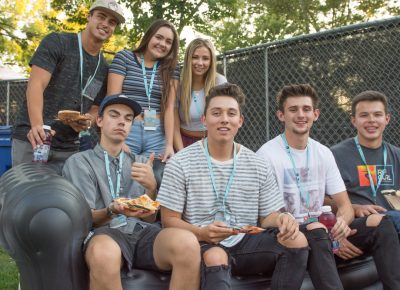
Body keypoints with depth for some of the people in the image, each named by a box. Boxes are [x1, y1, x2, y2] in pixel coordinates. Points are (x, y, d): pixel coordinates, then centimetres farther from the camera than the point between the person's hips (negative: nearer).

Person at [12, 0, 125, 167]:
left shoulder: (104, 69, 10)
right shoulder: (56, 42, -4)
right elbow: (35, 85, -15)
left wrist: (86, 122, -11)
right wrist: (37, 124, -32)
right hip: (32, 139, -4)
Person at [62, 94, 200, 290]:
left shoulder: (140, 163, 23)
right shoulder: (79, 162, 12)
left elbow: (149, 218, 15)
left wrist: (151, 187, -4)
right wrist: (112, 211, -18)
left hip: (141, 231, 3)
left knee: (186, 242, -32)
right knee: (105, 253, -42)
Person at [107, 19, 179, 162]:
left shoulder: (172, 69, 9)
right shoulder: (124, 58, 2)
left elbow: (169, 107, 1)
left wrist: (169, 144, -9)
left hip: (157, 135, 2)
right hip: (126, 131, -2)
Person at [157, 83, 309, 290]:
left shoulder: (258, 167, 9)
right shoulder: (180, 164, -2)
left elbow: (267, 217, 12)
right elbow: (169, 220, -2)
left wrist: (281, 219, -14)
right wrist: (202, 233, -22)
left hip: (246, 244, 4)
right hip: (204, 245, -4)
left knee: (296, 239, -19)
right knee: (215, 257, -38)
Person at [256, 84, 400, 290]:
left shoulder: (324, 154, 10)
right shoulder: (267, 155, -9)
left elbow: (345, 205, 9)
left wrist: (342, 221, -18)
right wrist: (326, 237, -20)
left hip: (322, 230, 6)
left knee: (380, 223, -14)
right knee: (315, 230, -37)